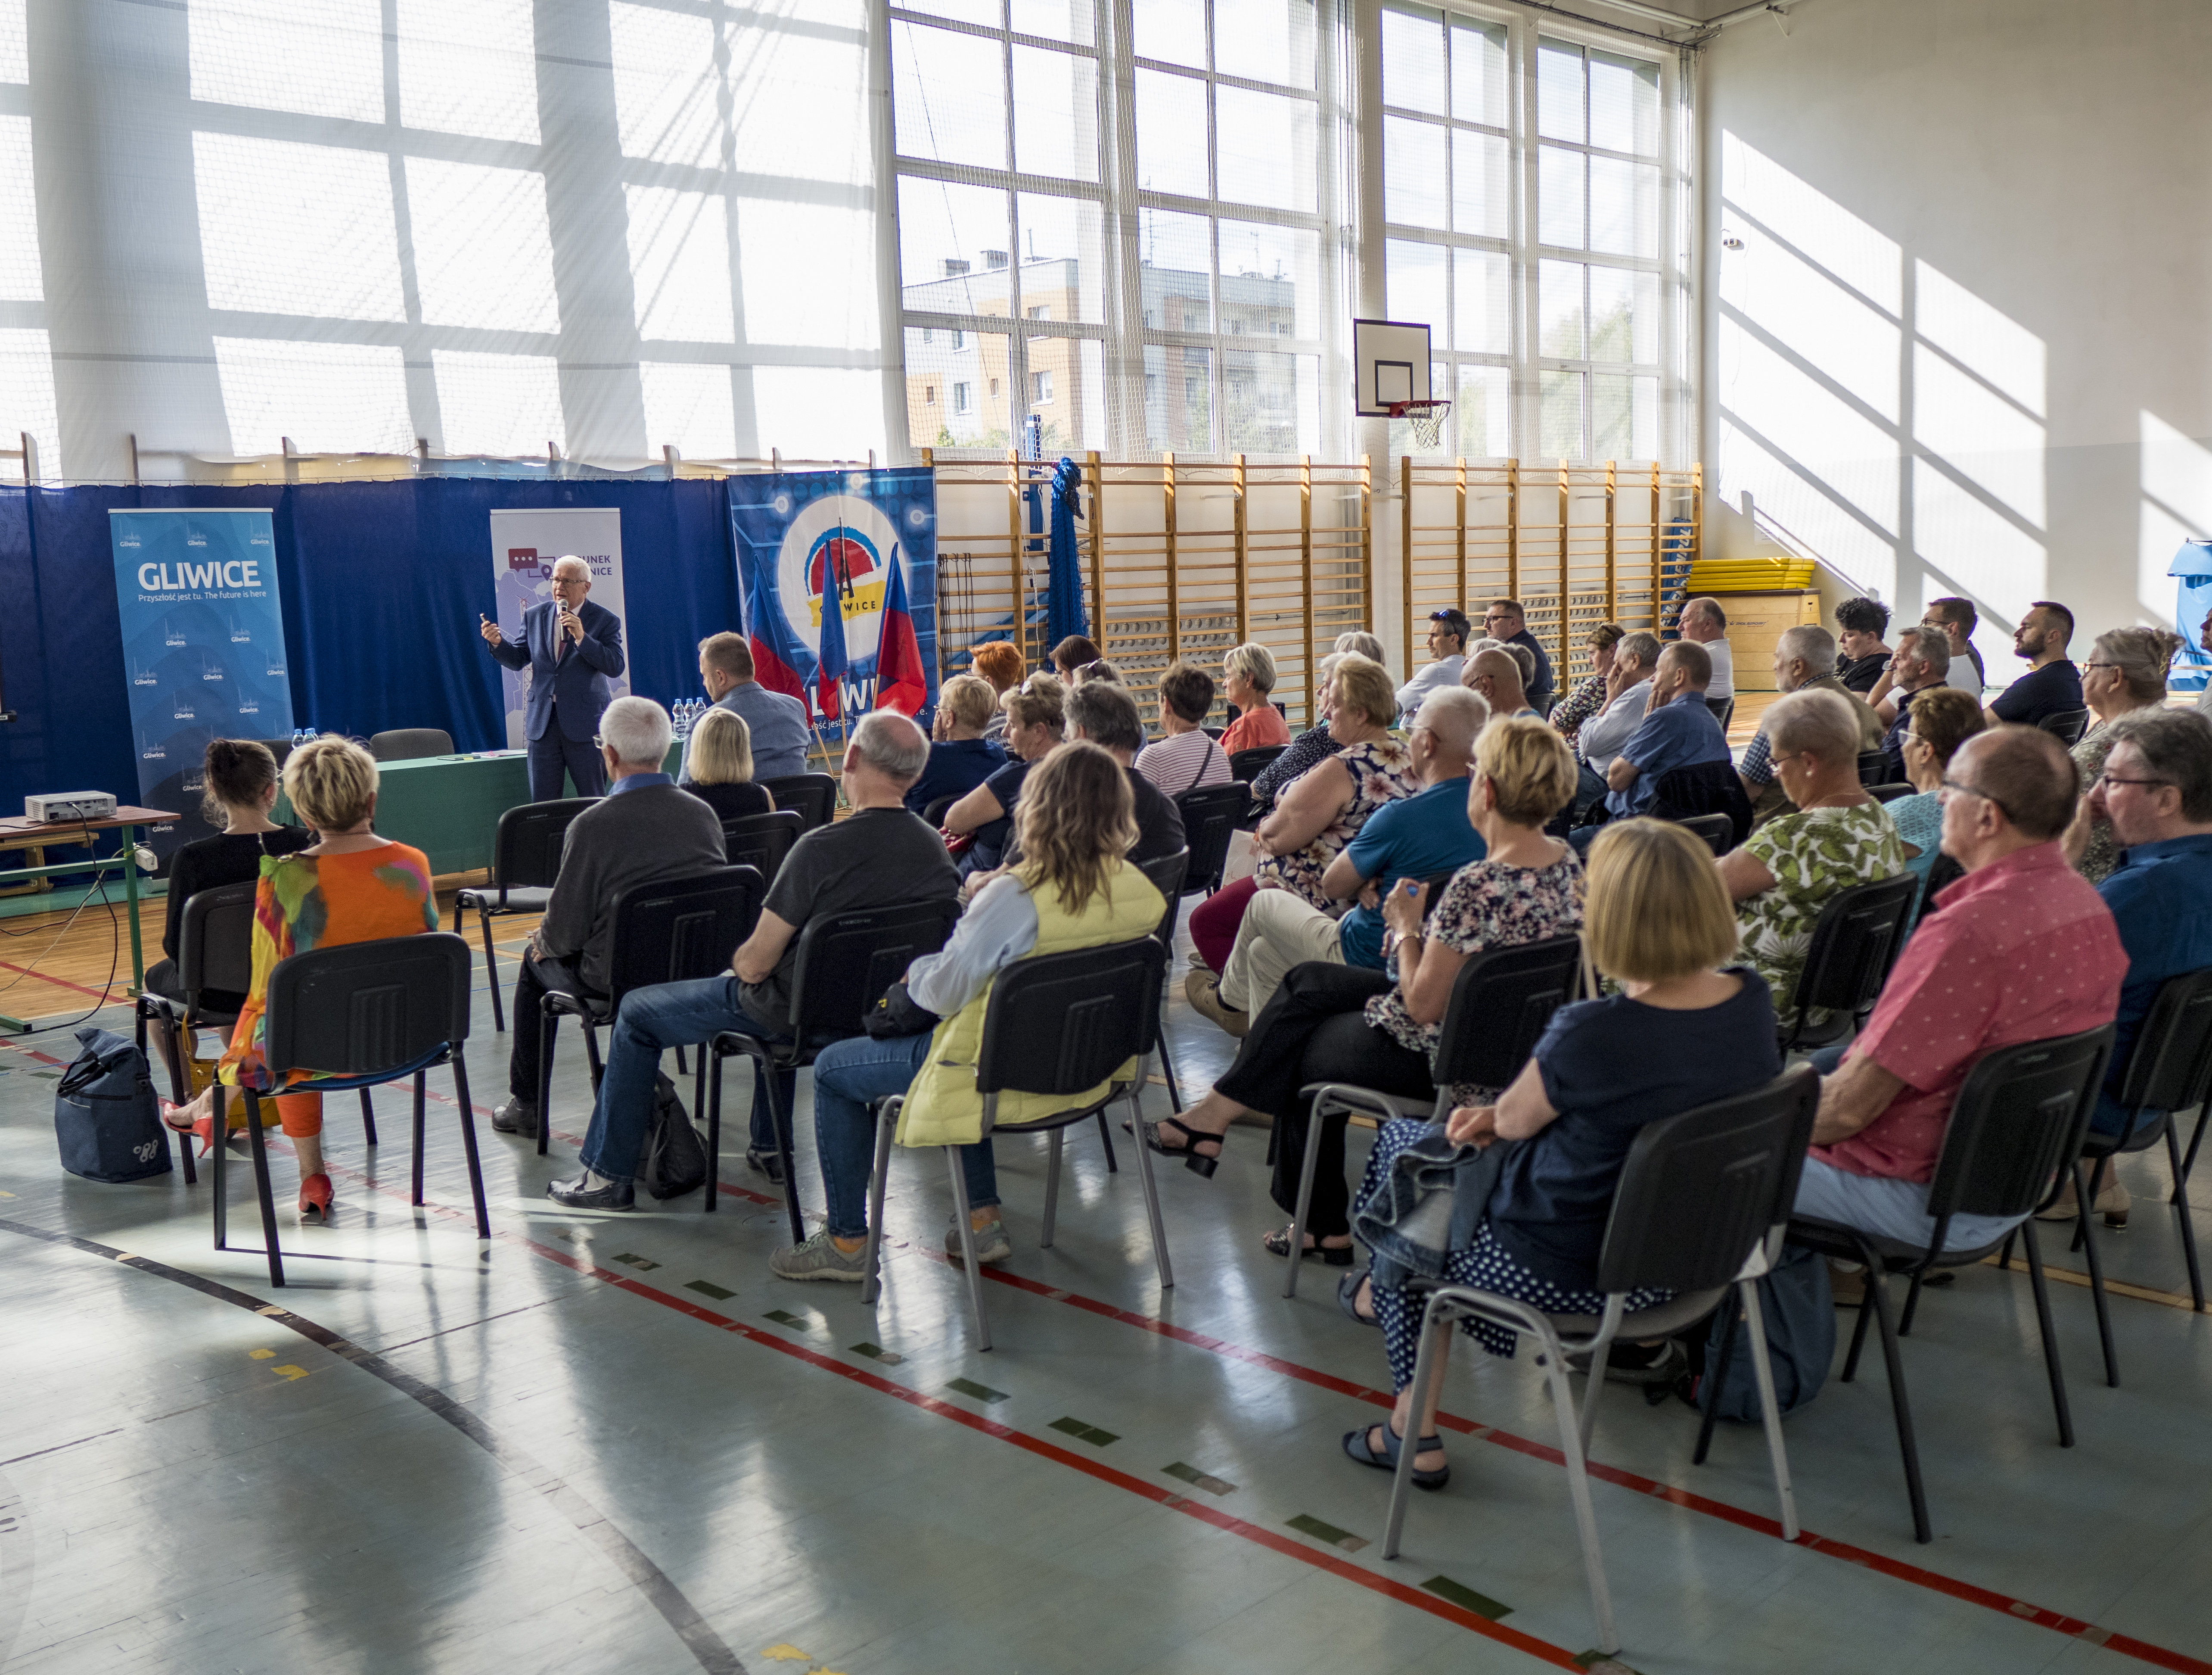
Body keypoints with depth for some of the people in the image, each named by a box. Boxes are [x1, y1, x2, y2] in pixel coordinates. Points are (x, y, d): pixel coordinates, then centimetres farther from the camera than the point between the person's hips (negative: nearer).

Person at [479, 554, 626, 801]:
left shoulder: (605, 621, -2)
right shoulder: (534, 616, 9)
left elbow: (616, 667, -12)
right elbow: (518, 661, 11)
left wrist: (581, 637, -21)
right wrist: (497, 642, -9)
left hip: (585, 722, -3)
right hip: (543, 721, 3)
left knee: (594, 803, 3)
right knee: (541, 802, 5)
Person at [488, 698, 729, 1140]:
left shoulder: (593, 825, -21)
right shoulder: (705, 814, -5)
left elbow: (567, 931, -17)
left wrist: (545, 940, 9)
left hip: (617, 978, -5)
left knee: (536, 958, 26)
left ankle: (526, 1103, 35)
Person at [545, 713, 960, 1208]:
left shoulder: (822, 848, -28)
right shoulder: (937, 851, -9)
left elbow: (758, 963, -21)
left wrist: (737, 963, 4)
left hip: (798, 1012, -7)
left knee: (637, 1014, 13)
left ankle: (610, 1175, 21)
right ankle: (770, 1148, 46)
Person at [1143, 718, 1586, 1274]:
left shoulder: (1479, 886, -31)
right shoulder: (1568, 864, -3)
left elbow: (1423, 1007, -24)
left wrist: (1406, 927, -10)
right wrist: (1425, 927, 4)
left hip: (1450, 1062, -9)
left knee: (1301, 1052, 19)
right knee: (1306, 983, 16)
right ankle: (1219, 1113, 24)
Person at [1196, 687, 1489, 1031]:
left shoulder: (1401, 816, -29)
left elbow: (1332, 886, -14)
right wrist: (1370, 882, -5)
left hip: (1368, 960, -7)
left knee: (1264, 903, 20)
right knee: (1263, 950, 24)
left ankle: (1230, 1000, 46)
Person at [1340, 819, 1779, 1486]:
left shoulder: (1590, 1036, -34)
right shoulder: (1752, 1000, -11)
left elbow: (1514, 1120, -12)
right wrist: (1505, 1112, 5)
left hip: (1573, 1273, -7)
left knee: (1403, 1148, 18)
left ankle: (1415, 1430, 26)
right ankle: (1640, 1335, 39)